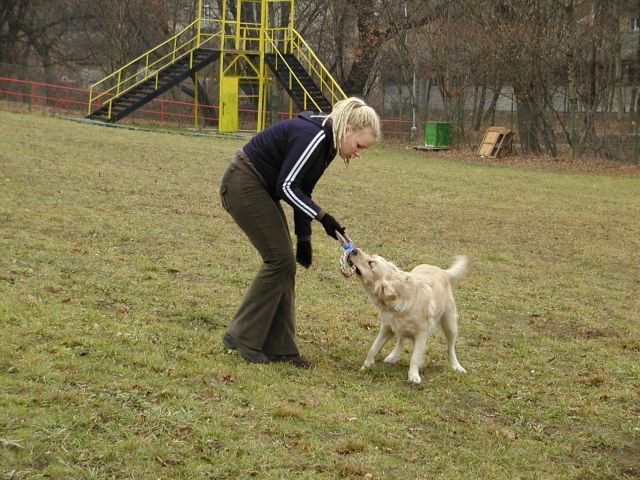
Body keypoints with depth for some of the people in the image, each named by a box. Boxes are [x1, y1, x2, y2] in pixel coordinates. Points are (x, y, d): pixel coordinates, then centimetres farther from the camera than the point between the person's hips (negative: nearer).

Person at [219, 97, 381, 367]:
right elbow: (287, 186, -23)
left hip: (260, 188, 10)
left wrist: (303, 238, 12)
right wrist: (323, 217, -23)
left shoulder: (326, 143, 7)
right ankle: (242, 336, 1)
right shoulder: (313, 137, -23)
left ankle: (278, 347, 10)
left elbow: (301, 189, 13)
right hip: (243, 185, -10)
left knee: (285, 262, 6)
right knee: (279, 259, -9)